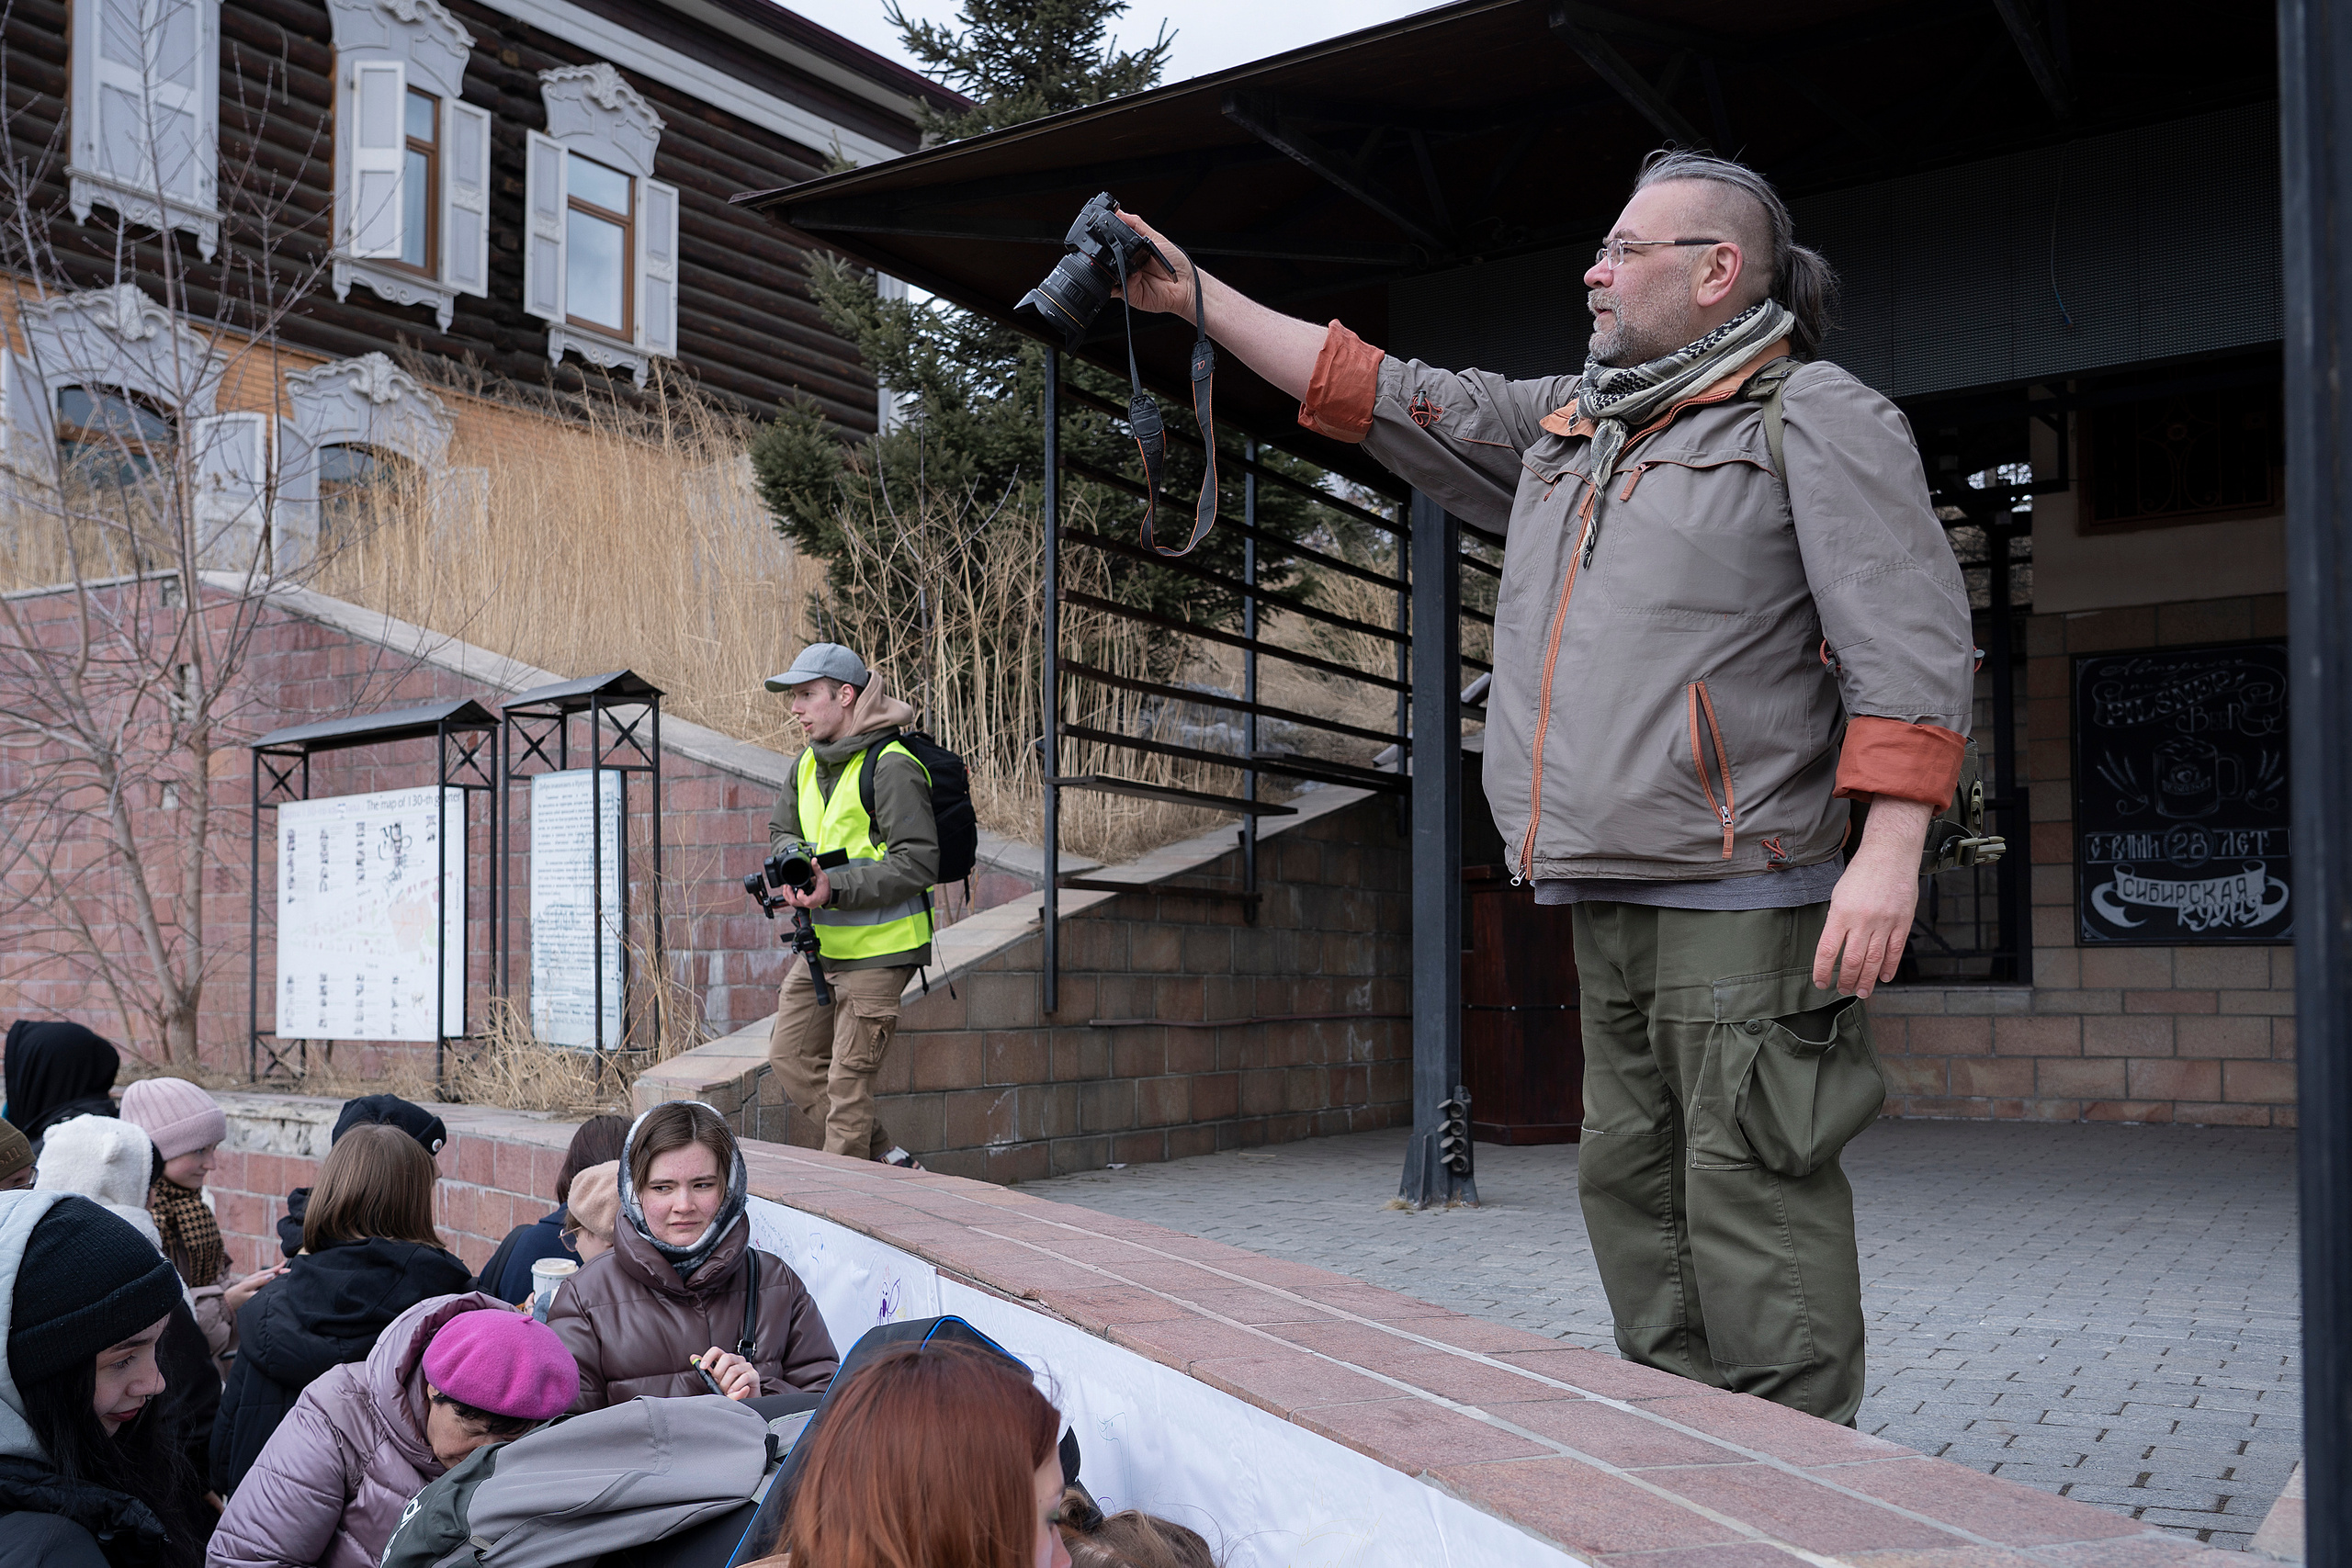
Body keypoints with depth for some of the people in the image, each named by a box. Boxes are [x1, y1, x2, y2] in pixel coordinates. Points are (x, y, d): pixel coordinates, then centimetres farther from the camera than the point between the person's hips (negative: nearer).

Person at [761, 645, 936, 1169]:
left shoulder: (891, 766, -17)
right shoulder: (808, 763, 10)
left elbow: (917, 862, -21)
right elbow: (782, 830, 22)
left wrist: (836, 887, -29)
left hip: (878, 949, -9)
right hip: (822, 945, 9)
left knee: (847, 1081, -5)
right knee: (790, 1056, 12)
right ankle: (888, 1160, 20)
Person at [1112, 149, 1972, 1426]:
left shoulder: (1814, 416, -1)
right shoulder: (1563, 427, 21)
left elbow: (1911, 641, -9)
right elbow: (1378, 397, 22)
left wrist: (1888, 853, -19)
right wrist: (1197, 297, 21)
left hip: (1742, 895, -8)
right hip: (1610, 896, 8)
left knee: (1746, 1193, -7)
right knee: (1631, 1179, 11)